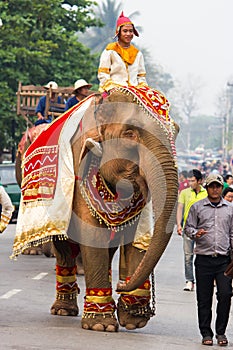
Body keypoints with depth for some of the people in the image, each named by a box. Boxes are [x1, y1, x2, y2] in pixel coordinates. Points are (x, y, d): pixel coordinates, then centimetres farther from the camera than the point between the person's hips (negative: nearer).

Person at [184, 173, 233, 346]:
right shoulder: (197, 207, 7)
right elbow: (188, 227, 8)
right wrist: (195, 233, -14)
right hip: (203, 259, 0)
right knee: (204, 298, 3)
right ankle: (206, 333, 13)